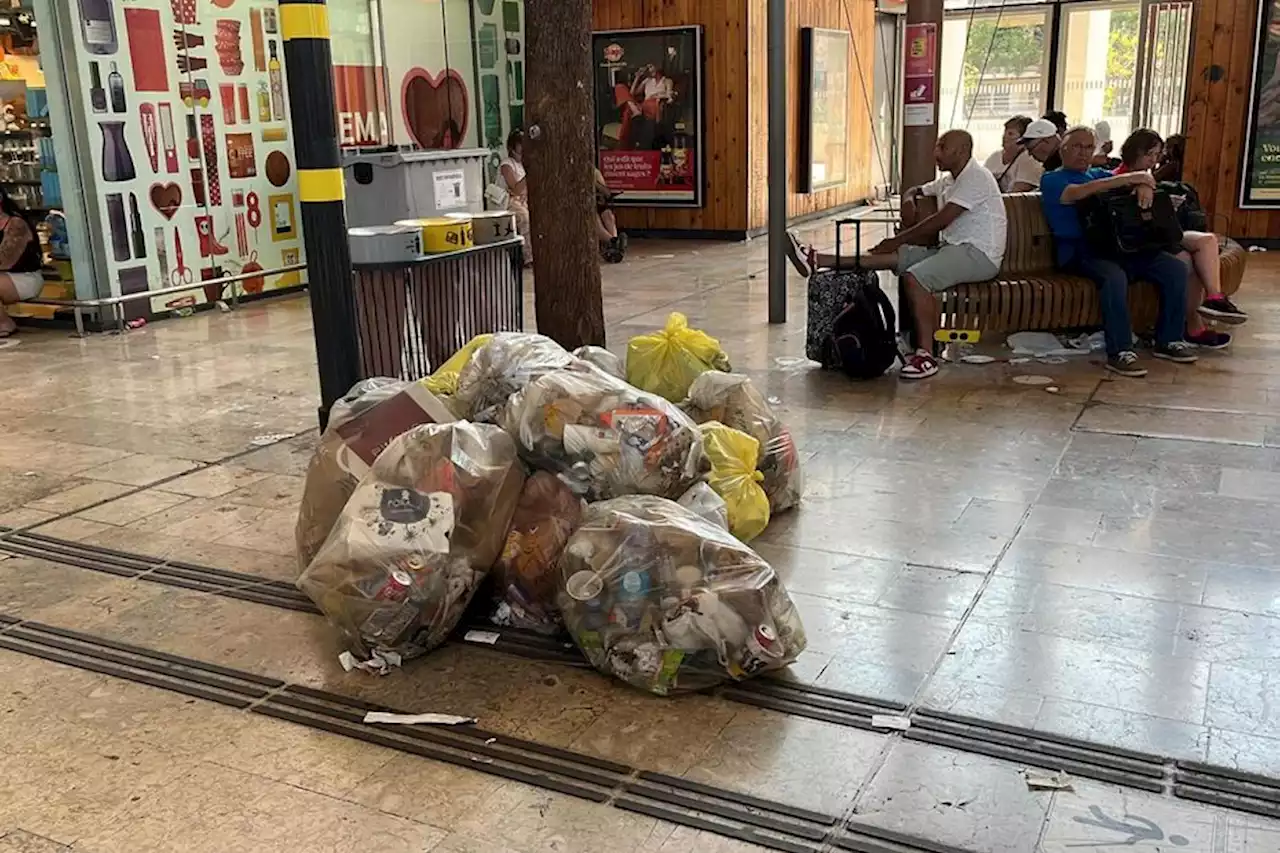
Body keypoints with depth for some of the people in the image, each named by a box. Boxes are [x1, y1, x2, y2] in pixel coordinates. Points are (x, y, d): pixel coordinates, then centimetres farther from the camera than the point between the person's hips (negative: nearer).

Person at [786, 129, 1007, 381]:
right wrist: (909, 199, 8)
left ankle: (926, 355, -31)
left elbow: (941, 220, -19)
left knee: (915, 276, -31)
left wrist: (897, 240, -14)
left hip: (979, 254, -9)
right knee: (897, 256, -6)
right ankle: (818, 261, -14)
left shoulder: (975, 177, -11)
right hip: (951, 248, 9)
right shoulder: (949, 180, 19)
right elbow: (915, 191, 35)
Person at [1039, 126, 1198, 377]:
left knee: (1176, 268, -9)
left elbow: (1140, 179, 18)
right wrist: (1129, 179, -13)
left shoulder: (1099, 174, 29)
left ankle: (1169, 340, 1)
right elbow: (1077, 193, -14)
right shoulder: (1052, 180, 8)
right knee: (1114, 277, -36)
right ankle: (1120, 352, -30)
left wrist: (1144, 184, -8)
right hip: (1080, 251, -7)